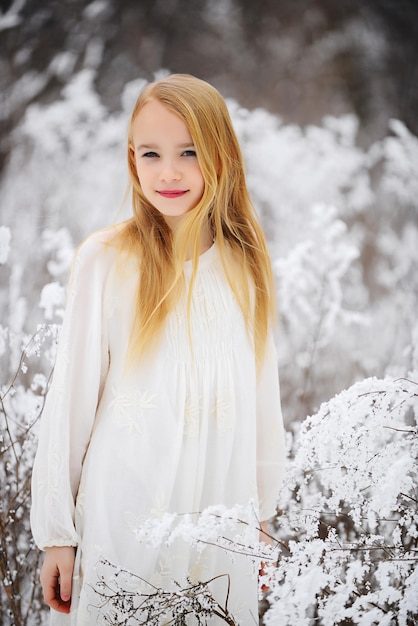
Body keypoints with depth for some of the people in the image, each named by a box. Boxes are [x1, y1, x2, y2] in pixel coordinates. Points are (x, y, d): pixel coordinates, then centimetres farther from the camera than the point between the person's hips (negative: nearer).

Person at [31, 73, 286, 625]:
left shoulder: (245, 264, 2)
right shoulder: (108, 259, -9)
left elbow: (263, 396, 9)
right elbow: (70, 399, -6)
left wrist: (262, 513, 12)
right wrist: (56, 530, -5)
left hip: (222, 520, 3)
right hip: (124, 520, -3)